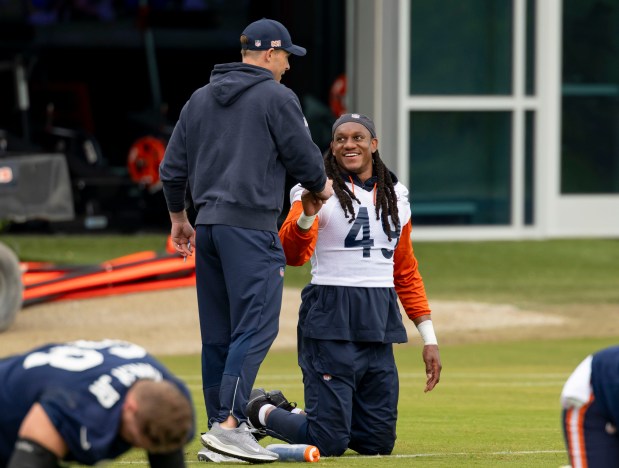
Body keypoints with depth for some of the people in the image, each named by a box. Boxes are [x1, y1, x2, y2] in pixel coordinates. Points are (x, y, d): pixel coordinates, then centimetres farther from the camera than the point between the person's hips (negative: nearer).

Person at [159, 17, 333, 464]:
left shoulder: (200, 99, 16)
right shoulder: (277, 97, -4)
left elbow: (173, 168, 17)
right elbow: (305, 158, -3)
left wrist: (179, 219, 29)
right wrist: (321, 187, 18)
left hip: (207, 226, 7)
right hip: (251, 225, -7)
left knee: (218, 333, 10)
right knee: (255, 326, -12)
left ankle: (219, 426, 11)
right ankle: (230, 423, -23)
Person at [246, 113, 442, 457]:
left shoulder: (395, 195, 14)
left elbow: (407, 273, 19)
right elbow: (293, 255, -17)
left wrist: (429, 338, 14)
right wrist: (307, 215, -36)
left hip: (380, 325, 6)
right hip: (331, 322, -6)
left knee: (379, 442, 4)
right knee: (330, 443, -9)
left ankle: (295, 416, 29)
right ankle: (263, 412, 21)